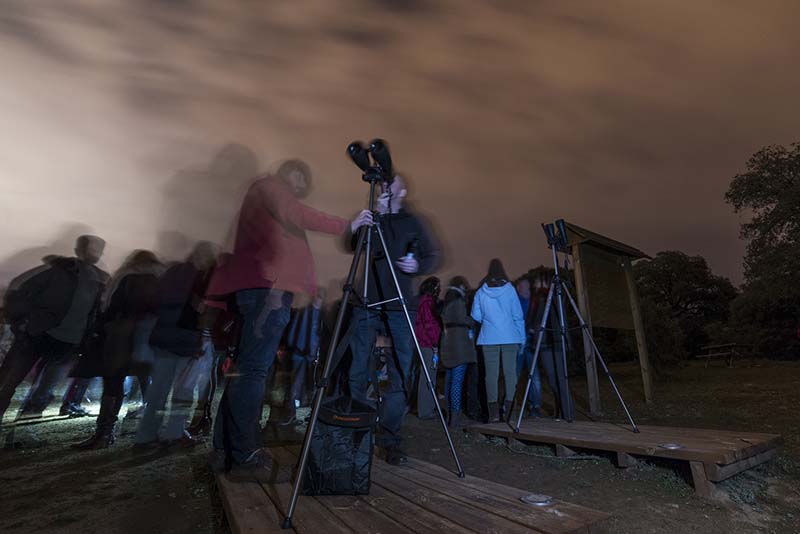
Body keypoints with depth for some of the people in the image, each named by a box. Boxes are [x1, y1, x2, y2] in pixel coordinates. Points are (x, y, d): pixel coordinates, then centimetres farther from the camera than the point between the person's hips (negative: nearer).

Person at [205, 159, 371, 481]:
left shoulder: (263, 194, 33)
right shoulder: (271, 186, 6)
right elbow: (296, 216, -12)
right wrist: (346, 226, -10)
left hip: (261, 288, 10)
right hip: (268, 288, -10)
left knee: (246, 369, 9)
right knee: (253, 370, -11)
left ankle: (226, 450, 15)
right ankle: (244, 458, -6)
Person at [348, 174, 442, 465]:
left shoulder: (413, 221, 11)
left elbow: (435, 254, 9)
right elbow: (353, 244, -3)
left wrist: (419, 265, -12)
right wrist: (377, 216, -12)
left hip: (399, 306, 0)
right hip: (366, 302, 1)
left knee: (401, 376, -2)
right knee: (357, 371, 2)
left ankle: (390, 438, 11)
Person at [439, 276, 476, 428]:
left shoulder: (447, 301, 20)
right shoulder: (458, 300, -5)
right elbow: (461, 319, -14)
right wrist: (471, 322, 5)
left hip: (448, 344, 9)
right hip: (459, 343, -9)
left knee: (449, 379, 12)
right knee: (458, 380, -10)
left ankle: (449, 414, 19)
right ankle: (455, 416, -12)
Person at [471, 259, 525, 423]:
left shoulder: (480, 292, 3)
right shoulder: (509, 289, 1)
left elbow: (476, 316, 6)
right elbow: (518, 315, 1)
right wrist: (522, 337, 8)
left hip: (488, 338, 1)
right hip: (510, 337, 0)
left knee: (491, 374, 2)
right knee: (510, 373, 5)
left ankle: (494, 413, 1)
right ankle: (508, 410, 4)